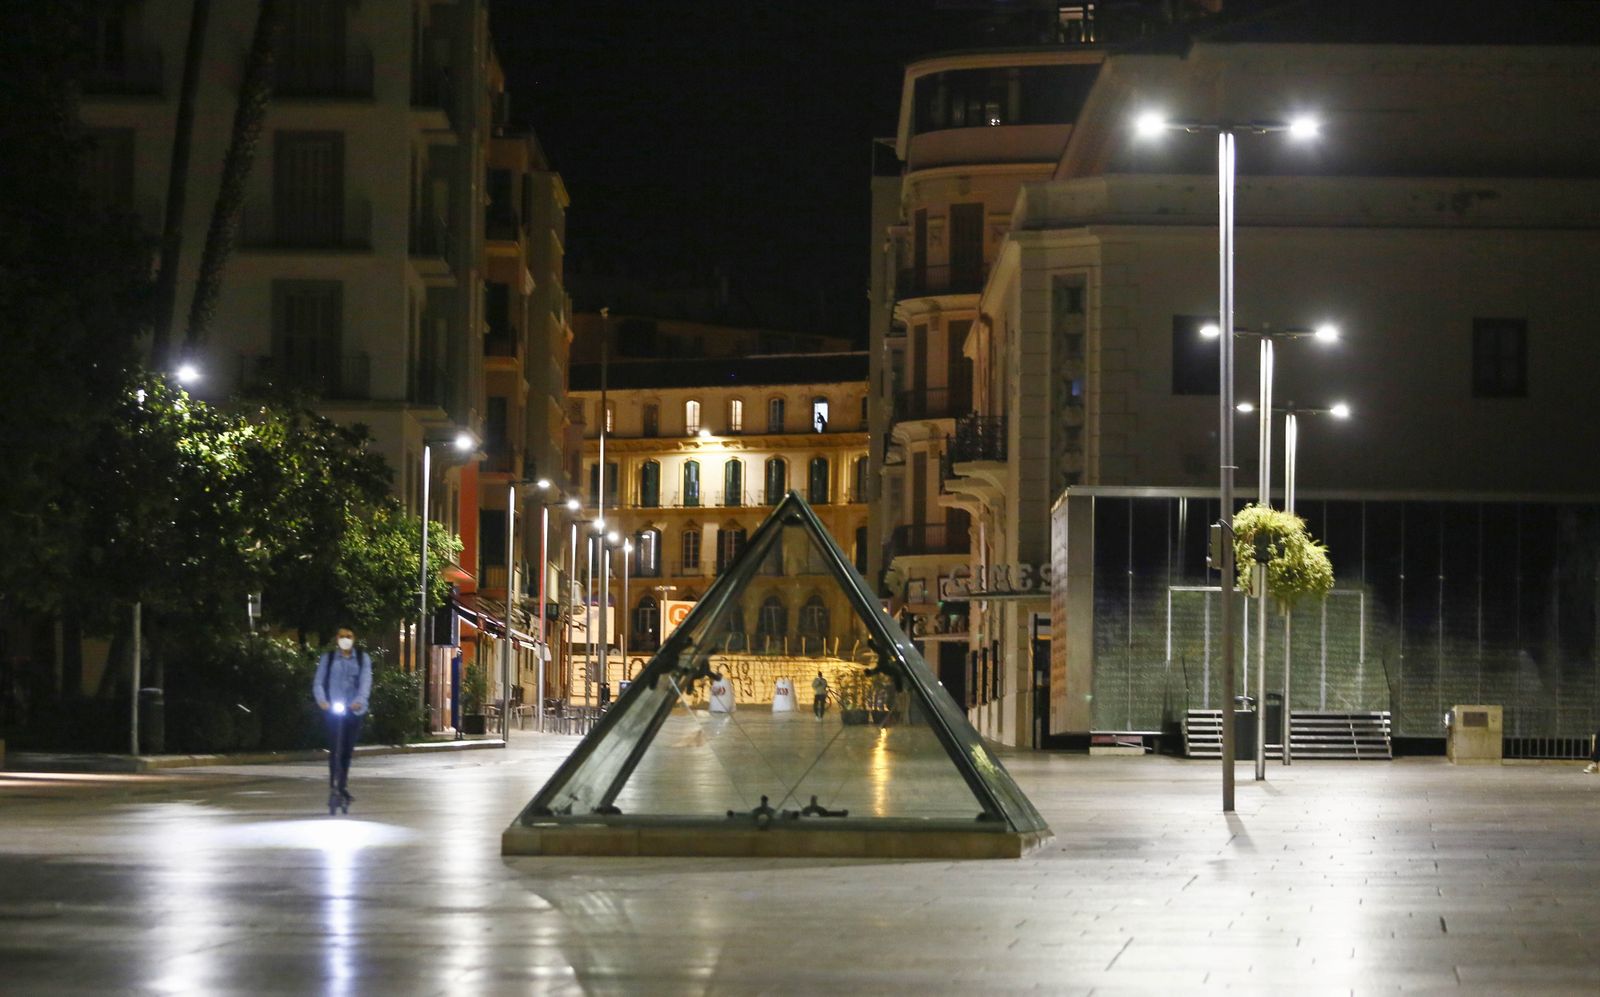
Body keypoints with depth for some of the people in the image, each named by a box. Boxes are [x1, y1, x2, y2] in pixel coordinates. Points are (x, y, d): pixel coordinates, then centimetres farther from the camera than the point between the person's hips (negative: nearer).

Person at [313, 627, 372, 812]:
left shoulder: (362, 658, 7)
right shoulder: (328, 658, 5)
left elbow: (366, 681, -5)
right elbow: (318, 682, 1)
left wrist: (360, 701, -23)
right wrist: (321, 700, -19)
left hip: (354, 710, 2)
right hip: (333, 709, -2)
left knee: (348, 749, 7)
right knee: (335, 748, -14)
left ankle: (342, 786, 20)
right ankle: (334, 787, -14)